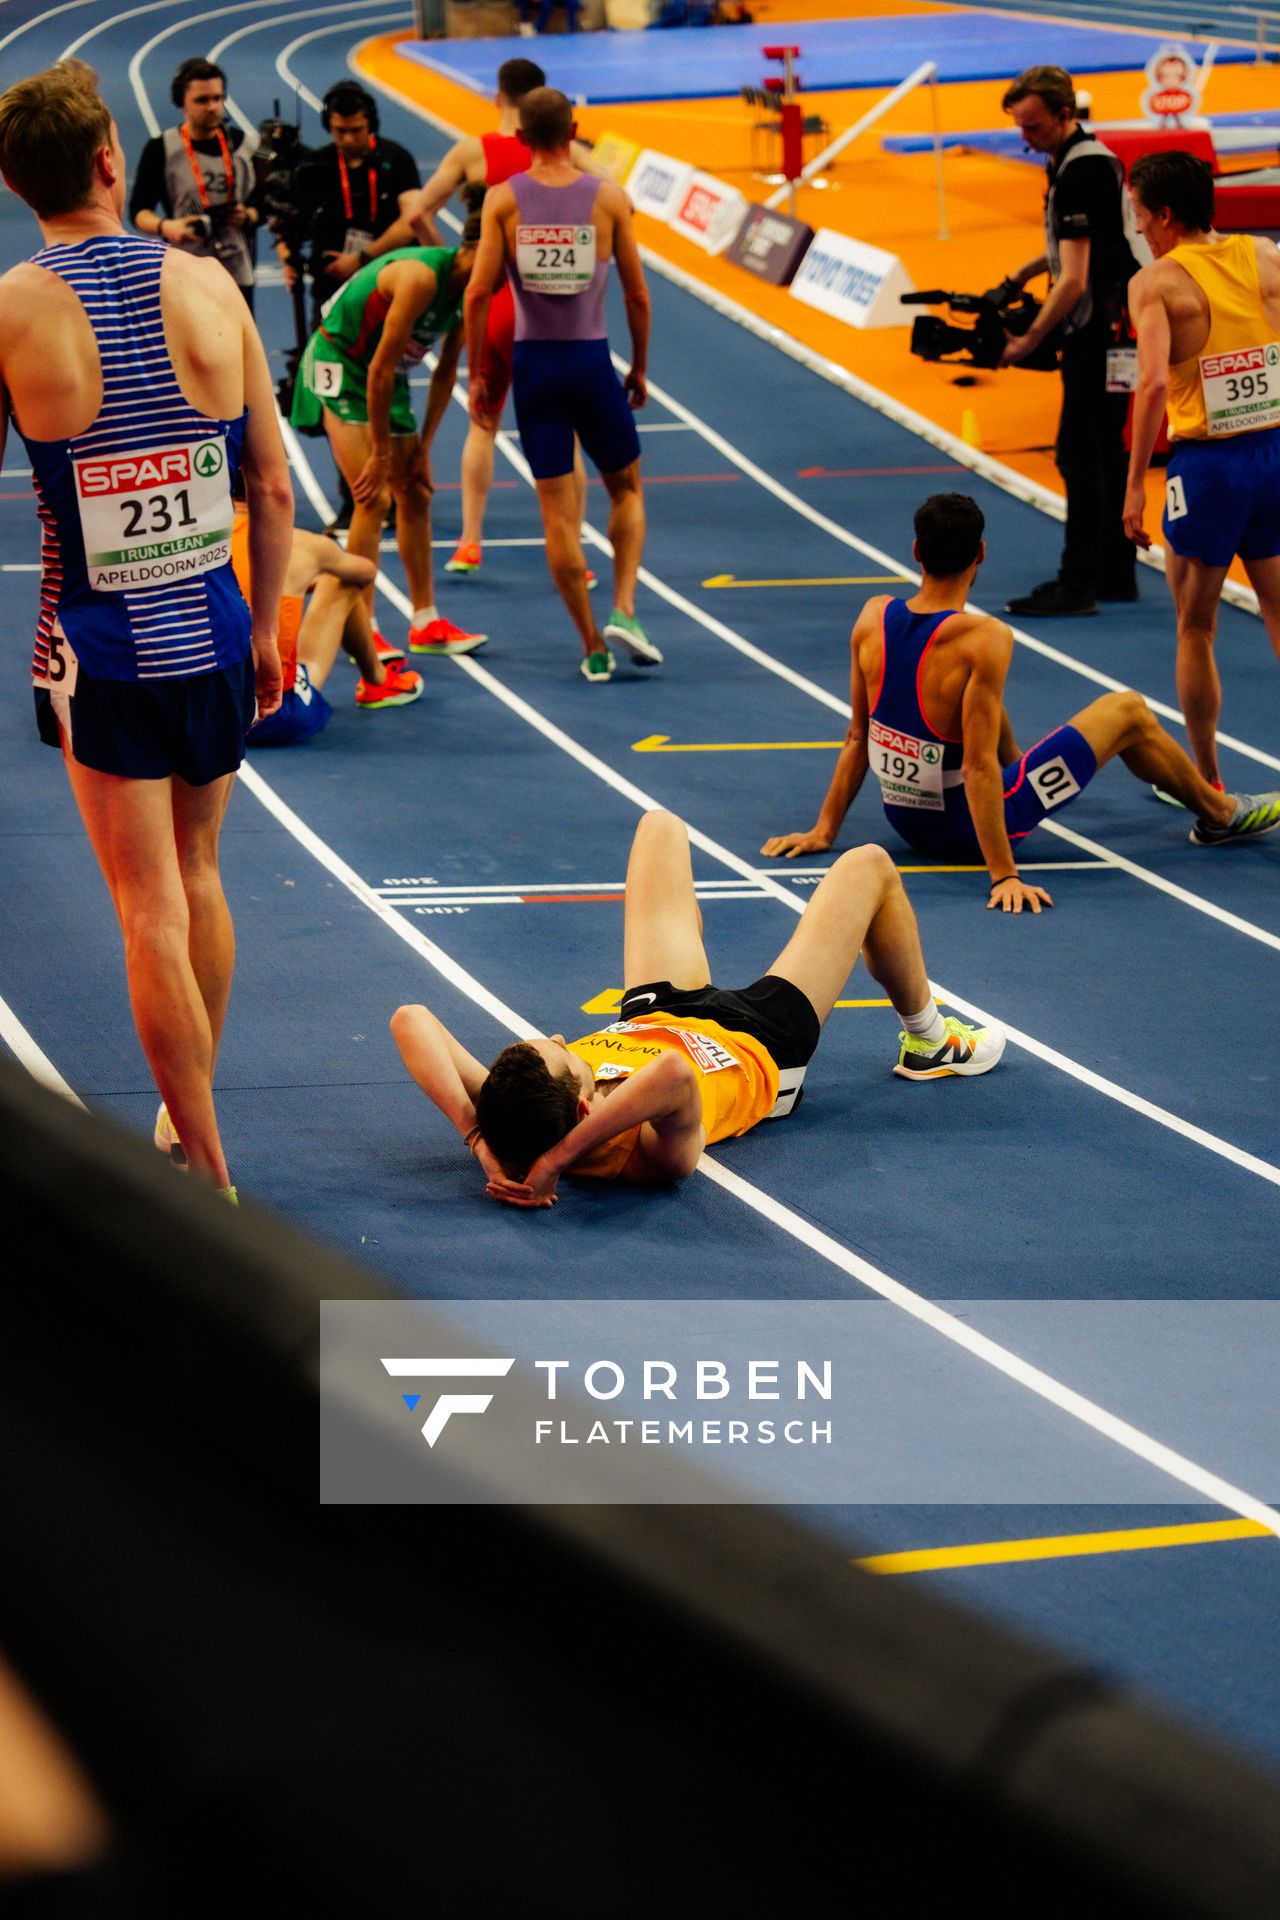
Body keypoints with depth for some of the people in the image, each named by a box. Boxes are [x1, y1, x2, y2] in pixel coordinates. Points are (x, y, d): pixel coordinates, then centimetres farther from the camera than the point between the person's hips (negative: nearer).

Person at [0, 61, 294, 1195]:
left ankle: (208, 1174, 3)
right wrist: (265, 628, 13)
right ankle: (191, 1107, 36)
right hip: (215, 633, 3)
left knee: (150, 909, 1)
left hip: (100, 646, -3)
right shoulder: (206, 285, -3)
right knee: (198, 871, 22)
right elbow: (275, 486, 1)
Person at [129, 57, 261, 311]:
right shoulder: (161, 150, -1)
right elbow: (138, 210, 0)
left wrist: (247, 216, -7)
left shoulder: (245, 145, 9)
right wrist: (164, 227, -21)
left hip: (238, 277, 4)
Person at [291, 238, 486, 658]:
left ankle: (426, 625, 19)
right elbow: (381, 367, -26)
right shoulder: (421, 276, -29)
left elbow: (445, 373, 7)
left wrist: (422, 449, 4)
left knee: (415, 495, 11)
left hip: (385, 376, 9)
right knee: (373, 498, -16)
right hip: (339, 365, -9)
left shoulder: (467, 289, -2)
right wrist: (381, 453, -20)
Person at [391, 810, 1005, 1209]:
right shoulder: (655, 1152, -50)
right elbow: (673, 1075, -73)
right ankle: (928, 1041, 41)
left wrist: (475, 1134, -56)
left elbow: (411, 1021, -48)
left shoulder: (506, 1115, -39)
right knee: (867, 868, 12)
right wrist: (557, 1158, -67)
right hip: (760, 1042, -4)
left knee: (661, 827, 25)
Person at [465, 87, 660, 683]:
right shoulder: (609, 198, -3)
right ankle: (623, 612, 2)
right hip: (591, 361, -1)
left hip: (532, 363, 1)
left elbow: (478, 292, -8)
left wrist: (477, 375, 1)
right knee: (626, 489, 19)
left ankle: (593, 647, 7)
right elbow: (637, 295, 1)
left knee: (557, 510, 6)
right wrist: (639, 370, 13)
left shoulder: (502, 199, -3)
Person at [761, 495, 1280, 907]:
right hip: (963, 829, -6)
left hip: (904, 816, 6)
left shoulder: (873, 618, -9)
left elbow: (858, 737, -1)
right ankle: (1219, 814, 34)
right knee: (1128, 711, 9)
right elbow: (978, 768, -28)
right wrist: (1004, 876, -26)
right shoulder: (984, 639, -26)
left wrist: (824, 831, 7)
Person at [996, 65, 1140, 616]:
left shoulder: (1078, 174, -20)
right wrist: (1020, 276, 20)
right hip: (1115, 328, 11)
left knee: (1079, 455, -8)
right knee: (1106, 452, 14)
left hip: (1097, 333, -10)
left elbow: (1073, 281, -22)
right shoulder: (1091, 155, 12)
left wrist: (1029, 340, -16)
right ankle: (1116, 572, 20)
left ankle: (1077, 584, -7)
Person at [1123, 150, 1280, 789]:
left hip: (1207, 463, -4)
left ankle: (1207, 784, 19)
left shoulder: (1157, 281, -10)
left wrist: (1135, 484, -18)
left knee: (1195, 630, 11)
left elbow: (1154, 383, -22)